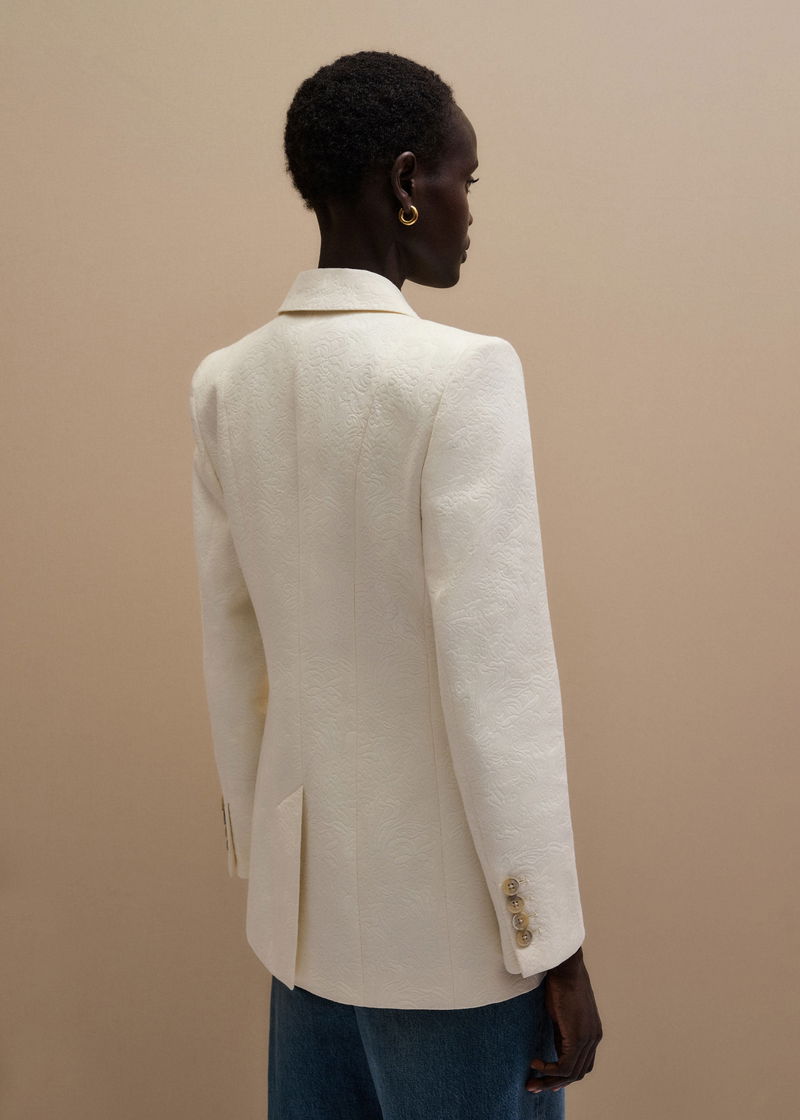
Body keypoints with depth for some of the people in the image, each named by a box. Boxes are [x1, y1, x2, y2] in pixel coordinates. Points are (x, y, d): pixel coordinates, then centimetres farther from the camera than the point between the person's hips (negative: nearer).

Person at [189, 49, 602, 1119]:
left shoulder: (225, 381, 0)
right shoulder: (461, 372, -18)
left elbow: (229, 650, 6)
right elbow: (498, 679, -20)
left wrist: (259, 849, 16)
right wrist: (555, 945, -10)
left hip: (301, 900, 6)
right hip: (448, 917, -6)